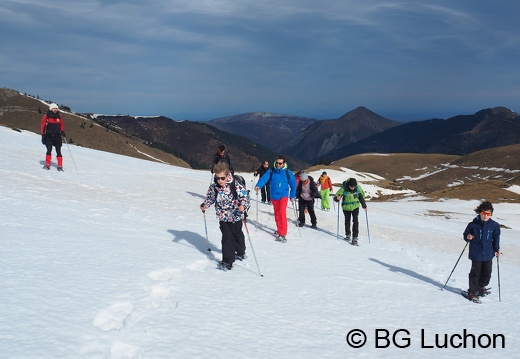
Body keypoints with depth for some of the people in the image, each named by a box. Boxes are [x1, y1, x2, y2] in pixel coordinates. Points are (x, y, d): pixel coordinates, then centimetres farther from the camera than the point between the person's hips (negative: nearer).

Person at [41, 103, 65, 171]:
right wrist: (43, 136, -2)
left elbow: (62, 125, 17)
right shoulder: (46, 116, -2)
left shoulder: (59, 116, 7)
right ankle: (47, 165, -3)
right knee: (49, 150, -13)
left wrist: (62, 131, 0)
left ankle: (60, 166, 0)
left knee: (58, 151, -2)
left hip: (57, 136, 2)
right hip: (48, 136, -2)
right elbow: (43, 126, 1)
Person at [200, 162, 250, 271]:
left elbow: (245, 197, -20)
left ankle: (241, 253, 45)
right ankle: (227, 261, 3)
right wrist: (205, 205, -12)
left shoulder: (236, 186, -22)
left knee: (237, 235, 20)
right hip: (223, 217, 2)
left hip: (235, 217, -2)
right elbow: (210, 198, 5)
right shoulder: (213, 187, -10)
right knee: (227, 237, -4)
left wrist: (243, 206, -38)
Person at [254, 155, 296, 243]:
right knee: (277, 213, 14)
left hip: (283, 196, -3)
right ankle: (280, 229, 34)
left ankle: (282, 234, -19)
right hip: (274, 196, 3)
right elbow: (264, 178, -16)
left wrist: (292, 196, 4)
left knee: (282, 213, -17)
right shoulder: (271, 171, -3)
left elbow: (293, 184, 2)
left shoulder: (288, 173, -6)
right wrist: (258, 185, -34)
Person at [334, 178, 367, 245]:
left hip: (355, 207, 0)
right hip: (346, 207, 0)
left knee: (355, 221, -14)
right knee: (347, 221, 16)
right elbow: (336, 197, -15)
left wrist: (364, 206, 7)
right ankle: (347, 235, 37)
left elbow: (362, 196, 2)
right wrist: (337, 198, -39)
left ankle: (355, 238, -12)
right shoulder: (343, 188, -21)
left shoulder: (358, 187, -14)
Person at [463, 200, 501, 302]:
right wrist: (468, 237, -18)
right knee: (475, 273, 1)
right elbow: (465, 234, 3)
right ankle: (473, 291, 14)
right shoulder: (473, 224, -8)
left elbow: (496, 238, 11)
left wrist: (497, 249, 8)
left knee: (487, 273, 13)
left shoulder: (494, 225, -1)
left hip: (488, 254, 3)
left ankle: (481, 287, 38)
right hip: (476, 254, -3)